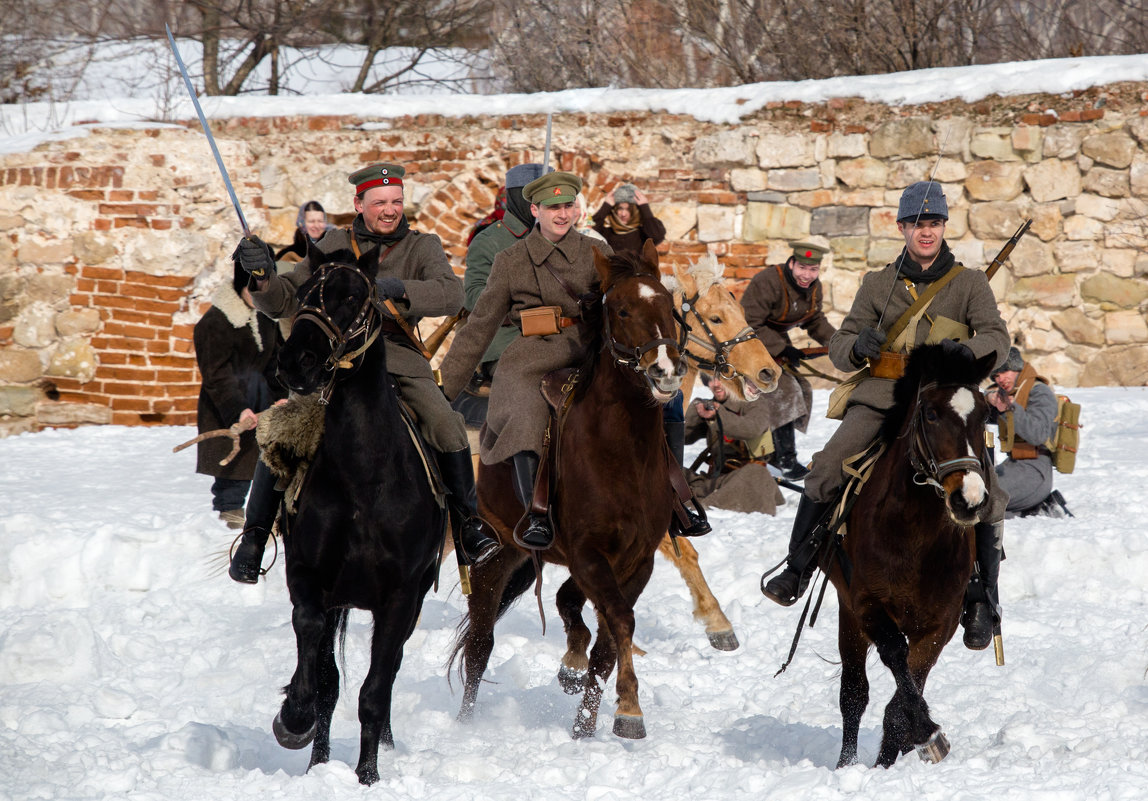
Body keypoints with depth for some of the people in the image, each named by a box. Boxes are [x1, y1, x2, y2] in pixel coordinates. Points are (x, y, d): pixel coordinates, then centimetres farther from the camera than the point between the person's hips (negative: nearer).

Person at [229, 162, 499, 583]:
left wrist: (397, 290, -28)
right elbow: (286, 301, 7)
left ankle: (468, 523, -7)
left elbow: (450, 292, -12)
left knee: (445, 425, -23)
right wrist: (262, 276, -15)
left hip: (397, 357, 0)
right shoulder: (334, 246, 9)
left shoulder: (422, 247, 6)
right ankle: (255, 534, -5)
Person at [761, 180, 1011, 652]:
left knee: (987, 497, -17)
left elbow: (997, 338, -3)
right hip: (882, 396, 1)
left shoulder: (969, 283, 9)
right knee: (825, 472, -19)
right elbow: (838, 346, 14)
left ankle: (981, 599, -2)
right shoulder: (879, 284, 13)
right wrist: (858, 347, -11)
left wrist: (968, 351, -26)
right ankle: (797, 569, -2)